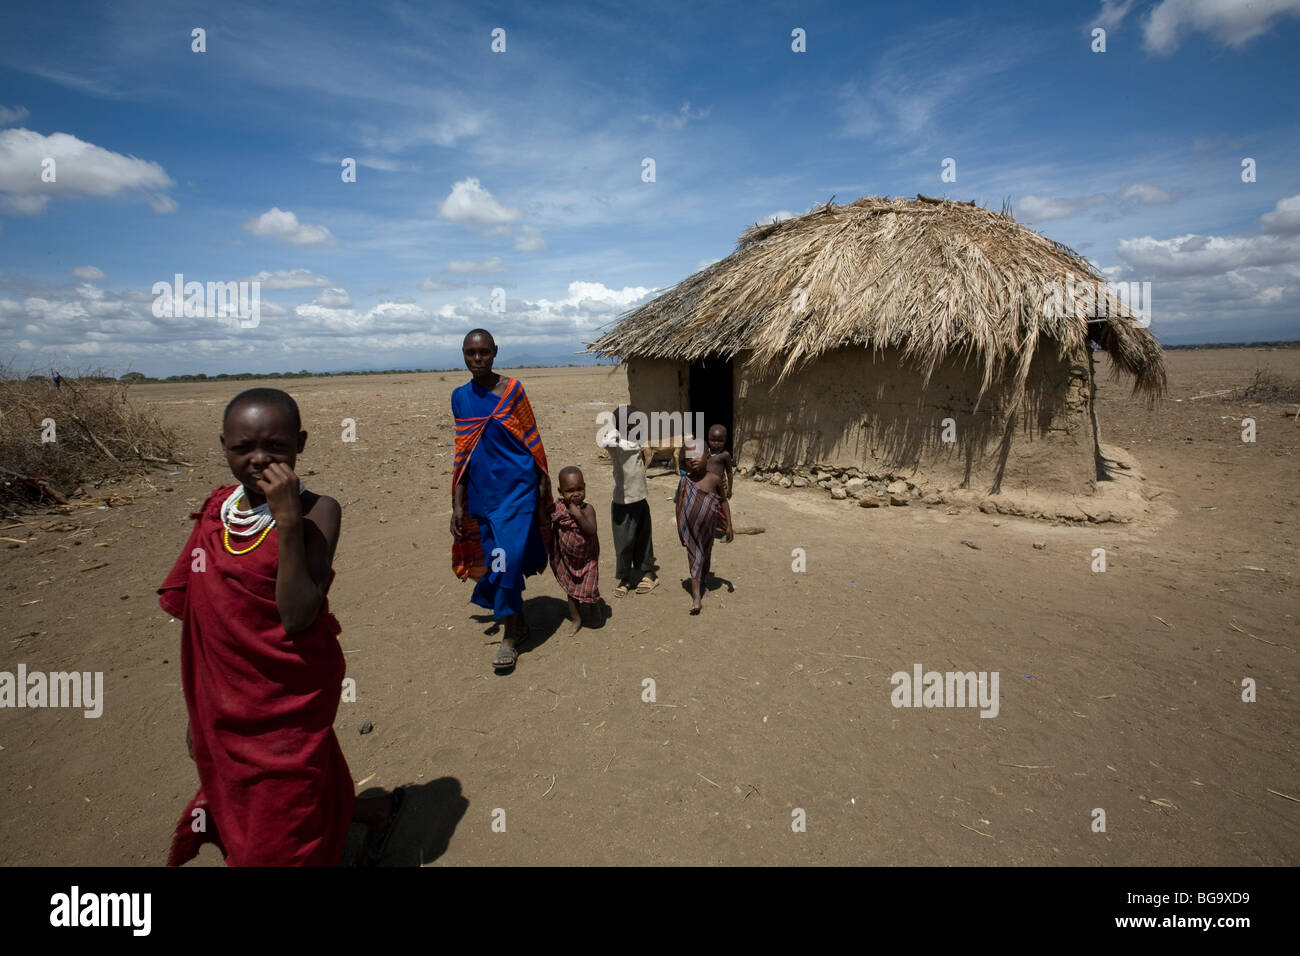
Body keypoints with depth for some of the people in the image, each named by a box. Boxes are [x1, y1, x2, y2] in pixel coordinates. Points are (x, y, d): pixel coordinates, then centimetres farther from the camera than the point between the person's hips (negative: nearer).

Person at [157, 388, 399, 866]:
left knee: (279, 842, 10)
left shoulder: (316, 511, -17)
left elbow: (297, 617, -27)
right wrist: (198, 713, 14)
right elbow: (201, 618, 9)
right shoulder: (217, 508, 0)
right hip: (223, 707, 6)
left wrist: (287, 519, -31)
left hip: (287, 708, -6)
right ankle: (374, 811, 41)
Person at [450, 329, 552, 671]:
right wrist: (457, 504, 7)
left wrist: (544, 483, -2)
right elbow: (462, 451, 9)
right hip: (481, 490, 4)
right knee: (495, 558, 11)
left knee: (509, 557, -9)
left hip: (516, 486, -4)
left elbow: (531, 439, 0)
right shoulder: (460, 396, 6)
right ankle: (519, 622, 30)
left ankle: (510, 638, 5)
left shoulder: (512, 389, -4)